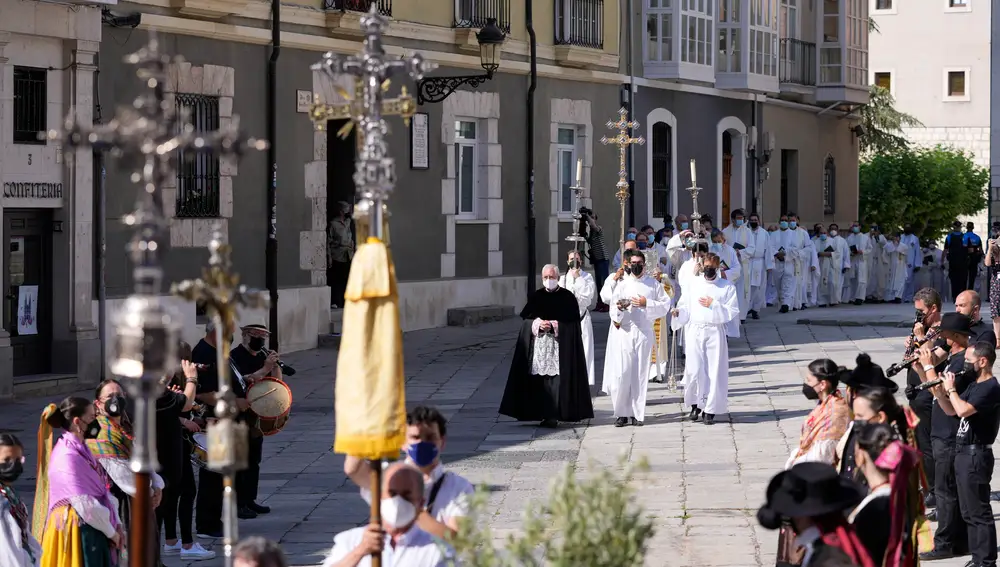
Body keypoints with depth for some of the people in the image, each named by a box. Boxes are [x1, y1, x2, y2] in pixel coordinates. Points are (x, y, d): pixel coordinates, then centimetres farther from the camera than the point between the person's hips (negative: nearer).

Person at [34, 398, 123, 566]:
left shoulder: (81, 450, 11)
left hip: (93, 531, 9)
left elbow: (104, 490, 11)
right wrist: (111, 532, -11)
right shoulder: (67, 457, -19)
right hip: (76, 533, -9)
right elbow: (85, 505, -21)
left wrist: (117, 524, 2)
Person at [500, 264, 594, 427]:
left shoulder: (567, 297, 2)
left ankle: (554, 415, -8)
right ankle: (542, 413, 3)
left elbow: (572, 322, -3)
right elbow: (526, 318, 9)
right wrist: (538, 324, -9)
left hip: (560, 345, -3)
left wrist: (554, 325, -13)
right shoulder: (536, 297, 11)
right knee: (539, 380, -2)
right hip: (538, 345, 3)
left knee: (556, 380, -9)